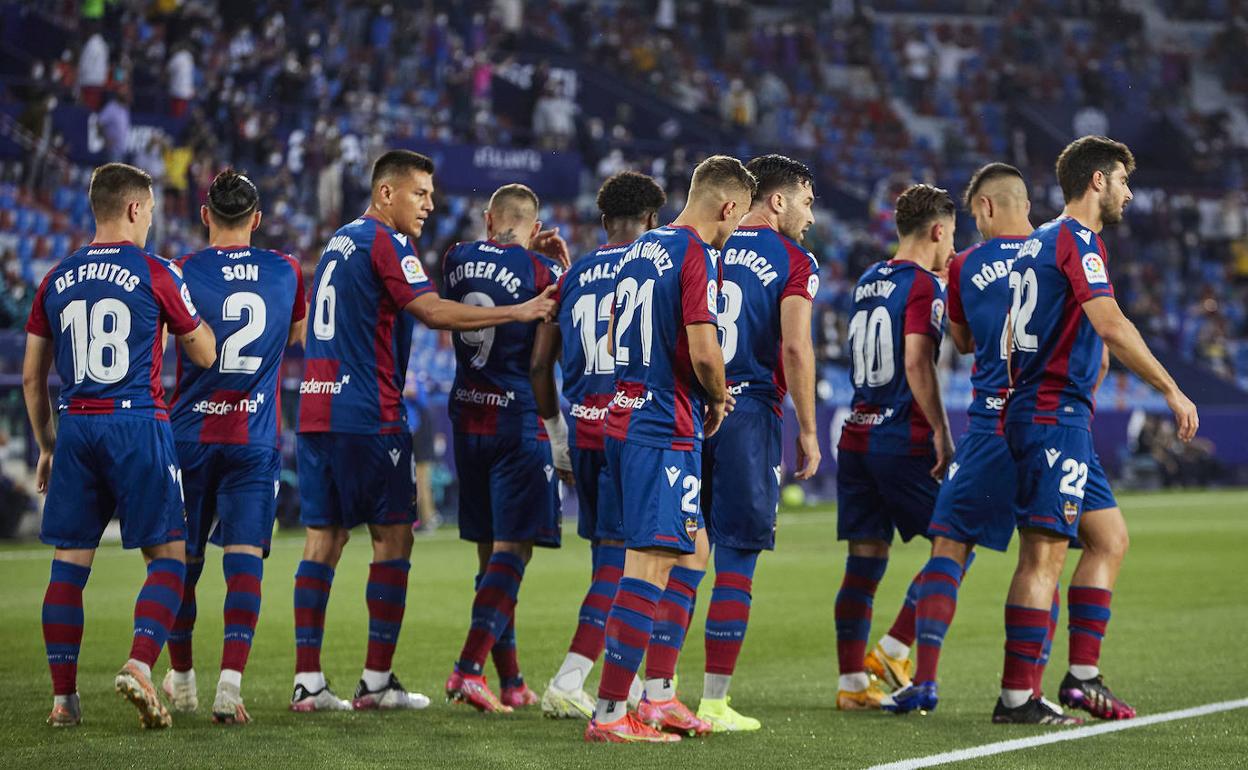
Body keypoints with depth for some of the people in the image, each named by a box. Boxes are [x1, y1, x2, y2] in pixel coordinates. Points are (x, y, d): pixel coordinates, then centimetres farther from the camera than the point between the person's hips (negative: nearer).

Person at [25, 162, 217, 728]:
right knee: (167, 556, 2)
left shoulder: (57, 280, 10)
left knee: (69, 562, 7)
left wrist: (46, 446, 23)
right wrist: (191, 315, 25)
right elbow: (205, 355, 6)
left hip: (75, 427, 4)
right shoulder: (156, 274, -2)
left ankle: (63, 697, 6)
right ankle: (140, 666, -18)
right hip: (138, 426, -4)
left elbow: (31, 377, 13)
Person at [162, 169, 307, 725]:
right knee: (245, 556, -5)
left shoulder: (182, 272, -6)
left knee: (183, 558, 12)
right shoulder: (287, 272, 3)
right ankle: (231, 681, -20)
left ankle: (181, 680, 26)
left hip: (191, 433, 0)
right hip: (254, 439, 0)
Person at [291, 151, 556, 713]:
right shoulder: (384, 241, -7)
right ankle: (376, 681, -3)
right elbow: (432, 311, -17)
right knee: (393, 538, -1)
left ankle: (307, 682, 3)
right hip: (367, 414, -8)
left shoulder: (339, 241, 20)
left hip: (316, 409, 8)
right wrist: (518, 313, -16)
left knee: (323, 538, 6)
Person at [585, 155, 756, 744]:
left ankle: (658, 694, 18)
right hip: (666, 430, -9)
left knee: (692, 551, 18)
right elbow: (703, 351, -20)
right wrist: (718, 397, 1)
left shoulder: (638, 251, 15)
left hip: (624, 415, 9)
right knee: (650, 564, -8)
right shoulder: (696, 255, -12)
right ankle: (609, 712, -10)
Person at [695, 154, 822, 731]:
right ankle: (714, 700, -1)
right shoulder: (794, 260, -2)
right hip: (749, 413, -5)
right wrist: (807, 431, -5)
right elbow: (794, 347, -11)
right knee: (736, 556, 0)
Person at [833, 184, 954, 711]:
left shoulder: (869, 281, 16)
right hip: (904, 442, -7)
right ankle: (894, 650, 0)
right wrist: (941, 432, -14)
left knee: (865, 561, 6)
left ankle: (852, 682, 4)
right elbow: (917, 363, -18)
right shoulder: (924, 285, -8)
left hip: (857, 439, 7)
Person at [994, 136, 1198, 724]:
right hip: (1055, 416, -10)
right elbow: (1110, 327, -21)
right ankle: (1016, 697, -12)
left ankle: (1082, 676, 11)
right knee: (1044, 554, -11)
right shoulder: (1077, 240, -10)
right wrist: (1171, 389, -19)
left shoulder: (1039, 242, 19)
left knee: (1109, 539, 13)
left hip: (1034, 408, 10)